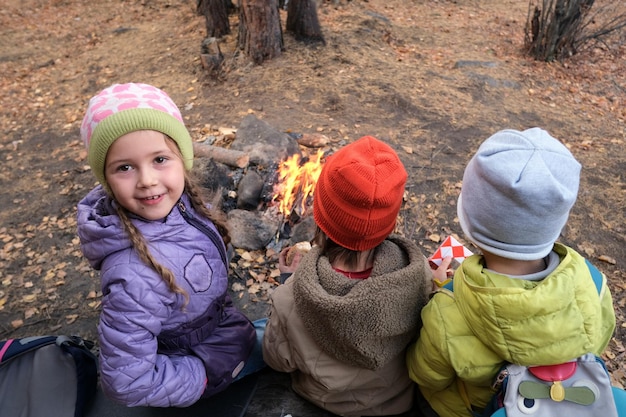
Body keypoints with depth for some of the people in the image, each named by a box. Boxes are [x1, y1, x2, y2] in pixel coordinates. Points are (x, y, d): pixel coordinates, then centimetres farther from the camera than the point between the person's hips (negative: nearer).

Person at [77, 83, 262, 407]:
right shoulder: (136, 275, -42)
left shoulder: (177, 202, -21)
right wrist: (201, 377, -20)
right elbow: (127, 382, -33)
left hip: (216, 319, 6)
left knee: (262, 330, 31)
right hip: (200, 360, -6)